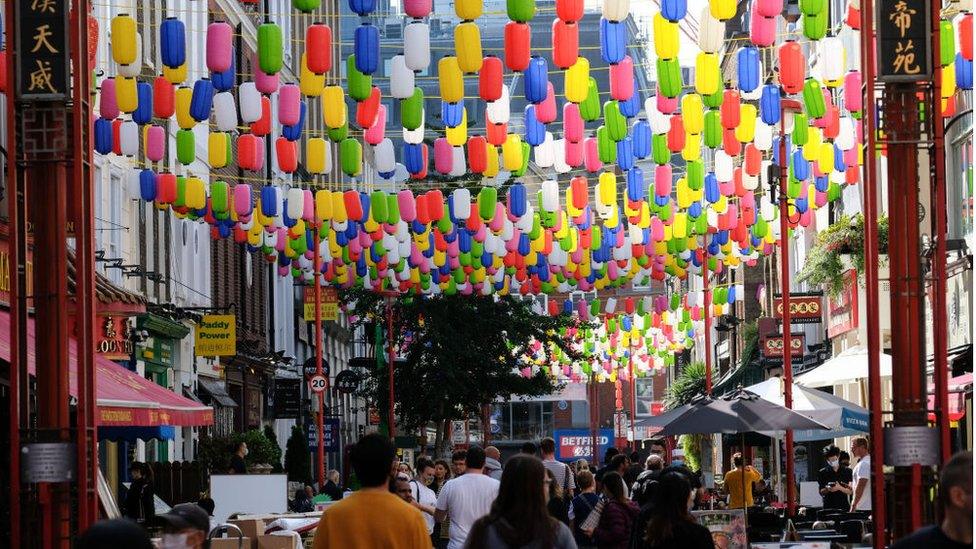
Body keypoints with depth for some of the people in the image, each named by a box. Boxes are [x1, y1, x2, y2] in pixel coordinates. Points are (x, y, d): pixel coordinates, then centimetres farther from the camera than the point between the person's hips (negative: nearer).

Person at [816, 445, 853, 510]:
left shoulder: (846, 472, 6)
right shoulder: (822, 473, 7)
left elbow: (850, 491, 4)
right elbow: (821, 492, 8)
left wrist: (840, 488, -16)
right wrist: (827, 489, -15)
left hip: (843, 507, 0)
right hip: (828, 507, 0)